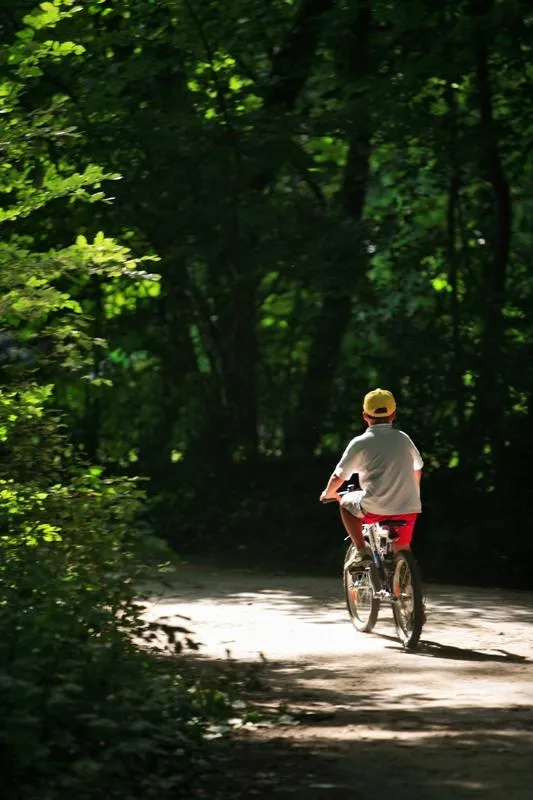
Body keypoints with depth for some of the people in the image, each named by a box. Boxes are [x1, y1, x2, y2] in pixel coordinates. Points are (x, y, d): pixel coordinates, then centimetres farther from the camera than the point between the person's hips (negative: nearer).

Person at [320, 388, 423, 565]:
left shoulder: (360, 443, 0)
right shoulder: (403, 439, 12)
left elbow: (338, 477, 3)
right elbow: (417, 469, 27)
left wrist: (328, 494, 25)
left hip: (376, 509, -4)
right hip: (409, 509, 4)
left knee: (346, 503, 24)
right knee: (401, 549, 26)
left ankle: (361, 551, 12)